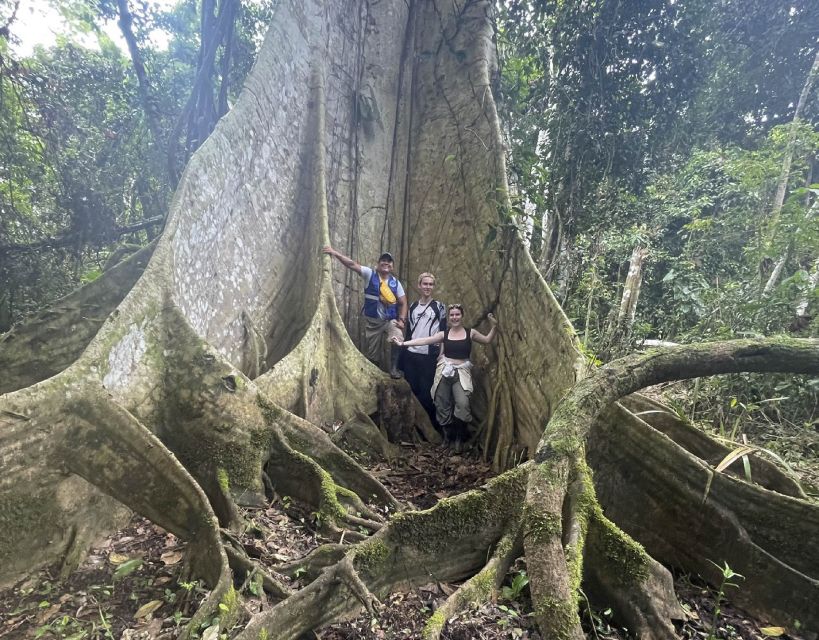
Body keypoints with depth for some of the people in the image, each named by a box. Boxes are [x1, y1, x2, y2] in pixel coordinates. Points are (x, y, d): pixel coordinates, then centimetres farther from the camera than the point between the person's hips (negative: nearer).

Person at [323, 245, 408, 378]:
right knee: (372, 353, 9)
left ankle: (394, 368, -6)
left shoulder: (395, 282, 1)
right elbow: (352, 264, -13)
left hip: (391, 320, 0)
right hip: (372, 321, 0)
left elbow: (403, 302, 4)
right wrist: (334, 252, -21)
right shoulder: (370, 274, -5)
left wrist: (402, 319, -9)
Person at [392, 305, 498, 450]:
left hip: (461, 372, -2)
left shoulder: (470, 333, 6)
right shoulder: (444, 334, 6)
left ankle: (459, 437, 0)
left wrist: (494, 326, 0)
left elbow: (487, 340, 16)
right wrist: (403, 343, -5)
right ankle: (447, 435, 22)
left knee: (462, 404, -19)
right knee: (443, 405, 3)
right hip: (444, 370, 2)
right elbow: (424, 340, 1)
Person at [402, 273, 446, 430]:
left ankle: (432, 423, 12)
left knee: (426, 391, -2)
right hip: (410, 354, 4)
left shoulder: (438, 306, 1)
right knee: (411, 389, 9)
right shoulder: (413, 306, 11)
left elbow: (443, 331, 0)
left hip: (429, 355, -4)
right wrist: (404, 346, 12)